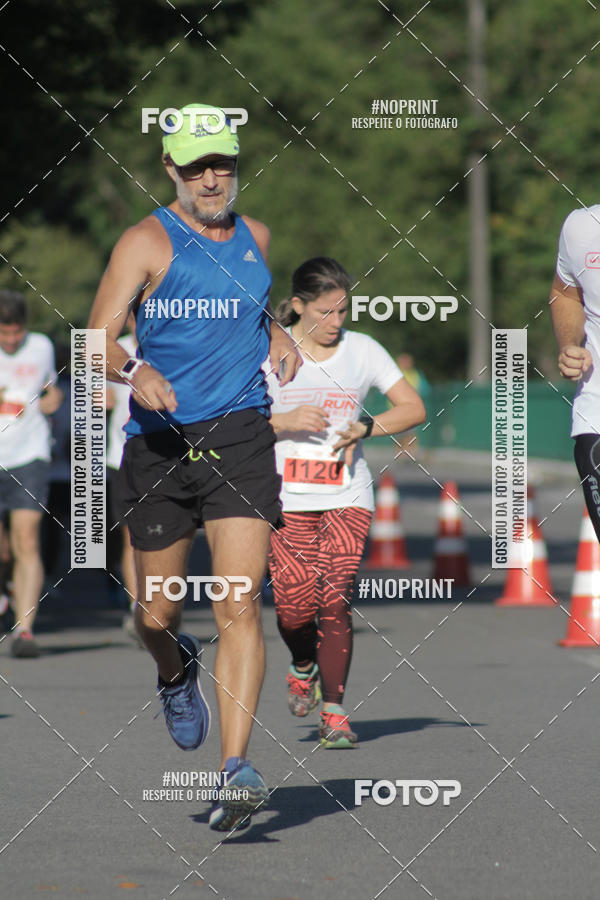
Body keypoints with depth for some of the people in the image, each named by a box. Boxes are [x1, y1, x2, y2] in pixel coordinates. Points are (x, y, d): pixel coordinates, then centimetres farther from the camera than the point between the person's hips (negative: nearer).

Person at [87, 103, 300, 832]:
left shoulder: (254, 238, 12)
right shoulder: (148, 243, -4)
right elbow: (98, 338, -14)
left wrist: (277, 334, 13)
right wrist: (134, 371, -35)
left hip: (239, 438, 2)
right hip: (160, 443, -2)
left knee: (239, 606, -13)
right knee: (157, 615, 8)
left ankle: (236, 772, -17)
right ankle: (176, 673, 46)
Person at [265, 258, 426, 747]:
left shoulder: (363, 350, 7)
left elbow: (414, 408, 9)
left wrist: (364, 427, -6)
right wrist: (284, 421, -14)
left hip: (347, 496, 1)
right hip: (286, 496, -1)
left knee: (335, 601, -11)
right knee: (295, 601, -13)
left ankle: (334, 713, -3)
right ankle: (303, 666, 21)